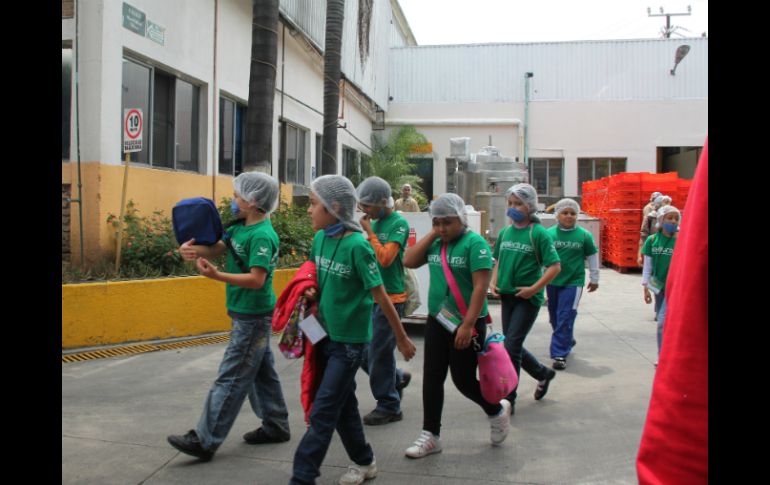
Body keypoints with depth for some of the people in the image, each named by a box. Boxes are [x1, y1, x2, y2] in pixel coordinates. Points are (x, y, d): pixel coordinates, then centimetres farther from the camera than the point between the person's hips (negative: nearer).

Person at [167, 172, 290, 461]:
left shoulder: (262, 236, -22)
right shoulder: (241, 226, 7)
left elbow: (257, 279, -27)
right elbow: (219, 248, 4)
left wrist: (216, 276, -35)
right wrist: (195, 249, -16)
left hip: (252, 317, -9)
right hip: (250, 315, 9)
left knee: (231, 378, -4)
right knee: (262, 371, 16)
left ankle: (204, 441, 2)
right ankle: (276, 426, 27)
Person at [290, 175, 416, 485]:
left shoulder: (357, 245, -20)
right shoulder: (320, 238, 0)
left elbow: (381, 296, -15)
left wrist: (402, 338, -7)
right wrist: (312, 291, -3)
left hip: (350, 339, -7)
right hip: (326, 334, 7)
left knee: (322, 412, -3)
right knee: (343, 404, 19)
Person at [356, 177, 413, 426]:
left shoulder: (399, 223, -12)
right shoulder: (374, 223, 10)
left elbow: (385, 259, -20)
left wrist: (369, 232, -14)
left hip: (390, 297, -8)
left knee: (379, 353, -2)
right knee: (362, 350, 12)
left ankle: (389, 406, 13)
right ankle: (397, 378, 33)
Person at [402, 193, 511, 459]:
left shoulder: (475, 243, -13)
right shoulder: (435, 243, 8)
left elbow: (480, 287, -19)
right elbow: (409, 261, 0)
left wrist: (468, 325, -23)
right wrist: (432, 234, -4)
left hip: (466, 324, -6)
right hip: (436, 320, 6)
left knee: (463, 380, 4)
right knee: (432, 379, 7)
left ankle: (497, 411, 33)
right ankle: (430, 436, 18)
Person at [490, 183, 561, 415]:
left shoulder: (538, 233, -10)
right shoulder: (505, 232, 8)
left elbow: (555, 266, -12)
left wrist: (534, 288, -18)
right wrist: (493, 282, 3)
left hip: (528, 298, -6)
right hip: (507, 296, 7)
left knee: (511, 346, -9)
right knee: (513, 345, 14)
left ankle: (508, 398, 2)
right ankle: (543, 373, 39)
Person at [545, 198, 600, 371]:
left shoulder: (584, 235, -3)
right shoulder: (549, 233, -3)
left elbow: (592, 256, 9)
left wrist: (594, 278, 13)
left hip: (573, 282, -3)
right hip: (552, 281, 3)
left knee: (565, 318, -8)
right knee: (554, 317, 15)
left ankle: (560, 354, -2)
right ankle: (567, 341, 40)